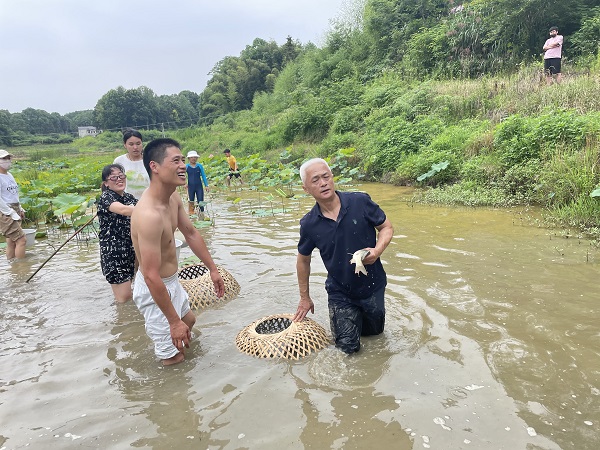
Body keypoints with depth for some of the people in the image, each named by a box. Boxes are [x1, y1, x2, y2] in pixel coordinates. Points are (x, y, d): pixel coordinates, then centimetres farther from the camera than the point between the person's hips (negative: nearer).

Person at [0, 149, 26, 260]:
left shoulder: (9, 175, 16)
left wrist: (20, 209, 15)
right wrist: (12, 213, -17)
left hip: (14, 212, 8)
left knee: (11, 242, 11)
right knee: (21, 240, -13)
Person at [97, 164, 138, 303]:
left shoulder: (129, 197, 11)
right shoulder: (106, 197, -11)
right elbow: (123, 210, -32)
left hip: (131, 250, 6)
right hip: (114, 252, -6)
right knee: (124, 298, -3)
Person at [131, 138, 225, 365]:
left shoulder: (173, 197, -6)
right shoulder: (149, 215, -35)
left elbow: (191, 233, 9)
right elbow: (151, 277, -33)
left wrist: (212, 269, 13)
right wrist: (174, 322, -26)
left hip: (172, 280, 10)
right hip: (154, 289, -10)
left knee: (189, 320, 33)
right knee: (173, 358, 6)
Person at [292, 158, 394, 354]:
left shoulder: (360, 202, -16)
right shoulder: (309, 224, -13)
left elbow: (386, 227, -2)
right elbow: (303, 259, 3)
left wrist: (377, 250, -24)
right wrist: (305, 298, 10)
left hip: (373, 287, 1)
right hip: (340, 293, 0)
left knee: (374, 334, 19)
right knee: (348, 348, 5)